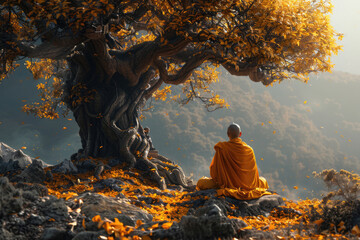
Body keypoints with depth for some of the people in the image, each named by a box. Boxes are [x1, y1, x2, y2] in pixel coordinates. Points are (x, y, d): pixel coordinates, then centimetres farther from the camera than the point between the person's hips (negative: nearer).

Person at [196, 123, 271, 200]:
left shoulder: (221, 148, -13)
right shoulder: (249, 150, -6)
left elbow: (214, 171, -7)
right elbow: (253, 171, 4)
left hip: (228, 184, -2)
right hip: (247, 184, 2)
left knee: (201, 182, 13)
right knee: (263, 180, 32)